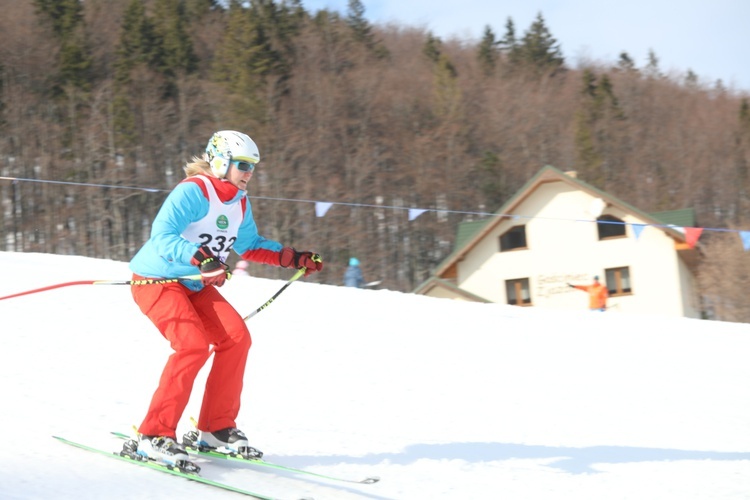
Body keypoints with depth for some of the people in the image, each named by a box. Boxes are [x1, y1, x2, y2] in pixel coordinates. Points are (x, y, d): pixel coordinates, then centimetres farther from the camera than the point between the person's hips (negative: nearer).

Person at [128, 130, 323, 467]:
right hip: (156, 279, -8)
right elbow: (162, 237, -32)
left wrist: (292, 258, 9)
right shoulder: (192, 192, -21)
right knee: (193, 344, -25)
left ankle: (216, 429, 5)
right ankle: (154, 436, -18)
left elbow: (250, 246, 20)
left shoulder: (240, 203, 5)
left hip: (196, 284, 8)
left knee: (236, 337, -7)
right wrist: (201, 259, -46)